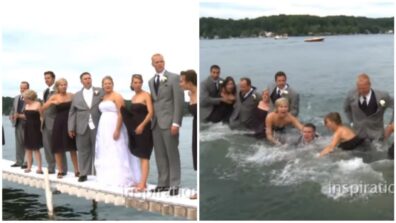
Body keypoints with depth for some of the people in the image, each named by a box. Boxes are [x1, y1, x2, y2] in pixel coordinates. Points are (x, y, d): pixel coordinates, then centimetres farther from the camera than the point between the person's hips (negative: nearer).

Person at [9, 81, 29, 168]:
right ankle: (18, 161, 18)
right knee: (18, 143, 11)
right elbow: (13, 110, 22)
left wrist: (21, 115, -22)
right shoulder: (16, 98, 15)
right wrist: (12, 116, 2)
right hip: (18, 124, 7)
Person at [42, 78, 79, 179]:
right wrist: (51, 103, -16)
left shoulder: (71, 96, 4)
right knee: (58, 148, 3)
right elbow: (42, 109, -3)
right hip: (59, 124, 0)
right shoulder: (54, 97, 1)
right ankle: (60, 170, 12)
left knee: (72, 148, 5)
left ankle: (77, 170, 10)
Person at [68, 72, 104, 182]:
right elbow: (72, 113, 12)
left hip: (97, 127, -2)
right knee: (83, 151, 5)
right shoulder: (77, 96, 14)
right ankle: (83, 173, 12)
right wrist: (71, 128, 4)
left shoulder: (100, 92, 8)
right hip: (82, 128, 2)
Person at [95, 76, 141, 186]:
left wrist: (117, 130, -23)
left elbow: (121, 114, -15)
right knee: (106, 153, 10)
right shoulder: (103, 97, 14)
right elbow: (103, 112, 13)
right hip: (104, 128, 8)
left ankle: (120, 179, -5)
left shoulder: (117, 96, -8)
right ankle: (109, 178, 17)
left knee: (116, 153, -8)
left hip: (114, 127, -8)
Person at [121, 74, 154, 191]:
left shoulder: (146, 95, -6)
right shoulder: (133, 97, 15)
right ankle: (143, 182, 13)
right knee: (140, 155, 9)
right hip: (135, 129, 7)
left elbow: (151, 112, -14)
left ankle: (142, 184, -14)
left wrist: (142, 125, -21)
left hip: (144, 128, -7)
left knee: (144, 156, -10)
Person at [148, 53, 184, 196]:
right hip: (156, 122, 6)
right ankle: (163, 183, 13)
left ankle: (174, 185, 2)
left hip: (169, 121, -6)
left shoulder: (173, 78, -2)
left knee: (172, 154, -3)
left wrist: (176, 123, -14)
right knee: (160, 155, 7)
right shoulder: (151, 81, 17)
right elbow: (153, 101, 15)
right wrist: (151, 120, 5)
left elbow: (179, 101, -7)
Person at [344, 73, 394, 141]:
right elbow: (346, 108, 10)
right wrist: (352, 122, 5)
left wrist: (391, 125, -3)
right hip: (358, 134, 1)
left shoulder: (382, 96, -17)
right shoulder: (351, 95, -11)